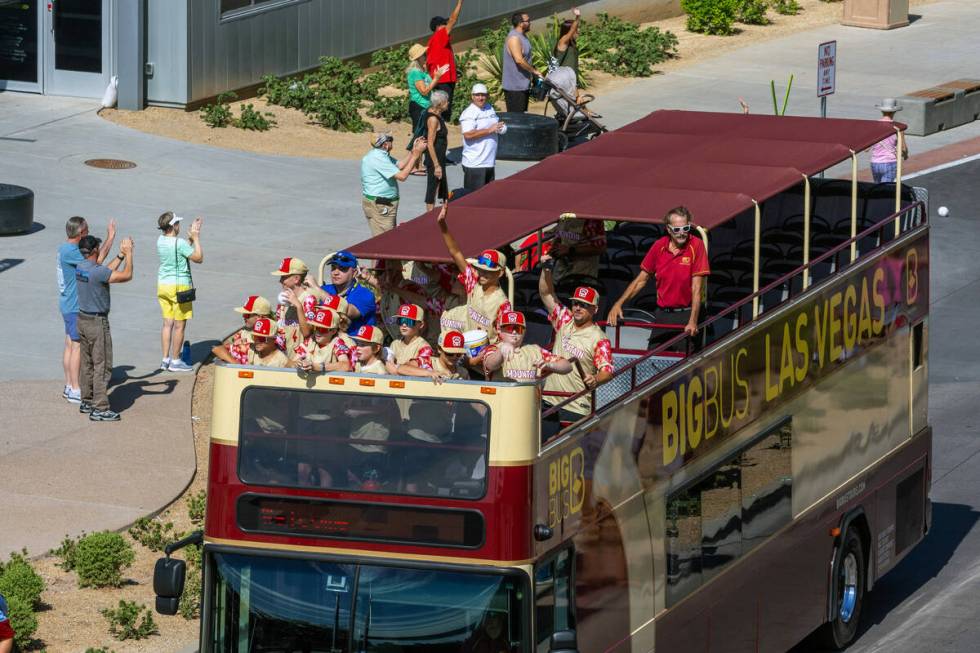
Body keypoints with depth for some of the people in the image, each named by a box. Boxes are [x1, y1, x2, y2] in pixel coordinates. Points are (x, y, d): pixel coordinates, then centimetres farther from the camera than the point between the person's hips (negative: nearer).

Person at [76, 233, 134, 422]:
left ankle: (87, 401, 27)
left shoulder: (80, 268, 3)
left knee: (87, 363, 18)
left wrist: (121, 255, 16)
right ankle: (100, 409, -3)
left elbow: (107, 272, 17)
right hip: (97, 322, -9)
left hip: (83, 319, 9)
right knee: (102, 366, -3)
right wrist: (128, 253, -8)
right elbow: (127, 275, -20)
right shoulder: (96, 272, -24)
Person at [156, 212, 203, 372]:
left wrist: (192, 236, 14)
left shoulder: (161, 240, 3)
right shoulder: (179, 243, -20)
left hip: (163, 285, 7)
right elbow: (199, 258, -11)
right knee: (179, 325, 2)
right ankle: (175, 361, 7)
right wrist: (196, 238, -5)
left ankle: (165, 359, 15)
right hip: (179, 286, -7)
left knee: (167, 323, 13)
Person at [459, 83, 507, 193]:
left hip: (489, 162, 8)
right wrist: (490, 130, -23)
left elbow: (495, 126, 29)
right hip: (474, 163, -8)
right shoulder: (468, 113, -13)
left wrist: (500, 128, 4)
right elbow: (468, 134, -25)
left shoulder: (489, 108, 13)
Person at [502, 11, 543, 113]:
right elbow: (519, 60, -28)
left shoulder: (522, 36, 14)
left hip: (523, 85, 11)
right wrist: (534, 71, -19)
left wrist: (534, 74, 15)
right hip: (514, 87, -10)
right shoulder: (514, 38, -18)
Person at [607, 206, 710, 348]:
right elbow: (641, 280, 9)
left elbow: (696, 287, -14)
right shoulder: (659, 246, 1)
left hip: (686, 315, -4)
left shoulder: (696, 246, -11)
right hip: (662, 315, 4)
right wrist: (618, 304, -2)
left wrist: (693, 321, -22)